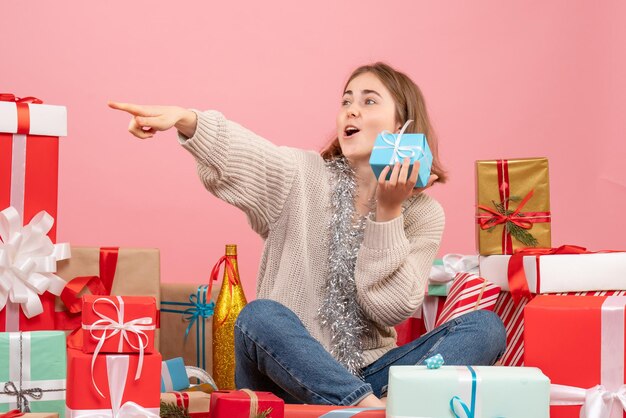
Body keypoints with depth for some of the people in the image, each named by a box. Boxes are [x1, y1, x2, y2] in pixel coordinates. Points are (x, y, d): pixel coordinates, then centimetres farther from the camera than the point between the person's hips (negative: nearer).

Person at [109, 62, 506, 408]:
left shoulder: (424, 213, 4)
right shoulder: (304, 177, 1)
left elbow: (393, 309, -7)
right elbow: (239, 151, -21)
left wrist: (388, 212, -14)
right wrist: (186, 120, -42)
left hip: (366, 374, 2)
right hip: (292, 370, -1)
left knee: (485, 327, -18)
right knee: (260, 316, -33)